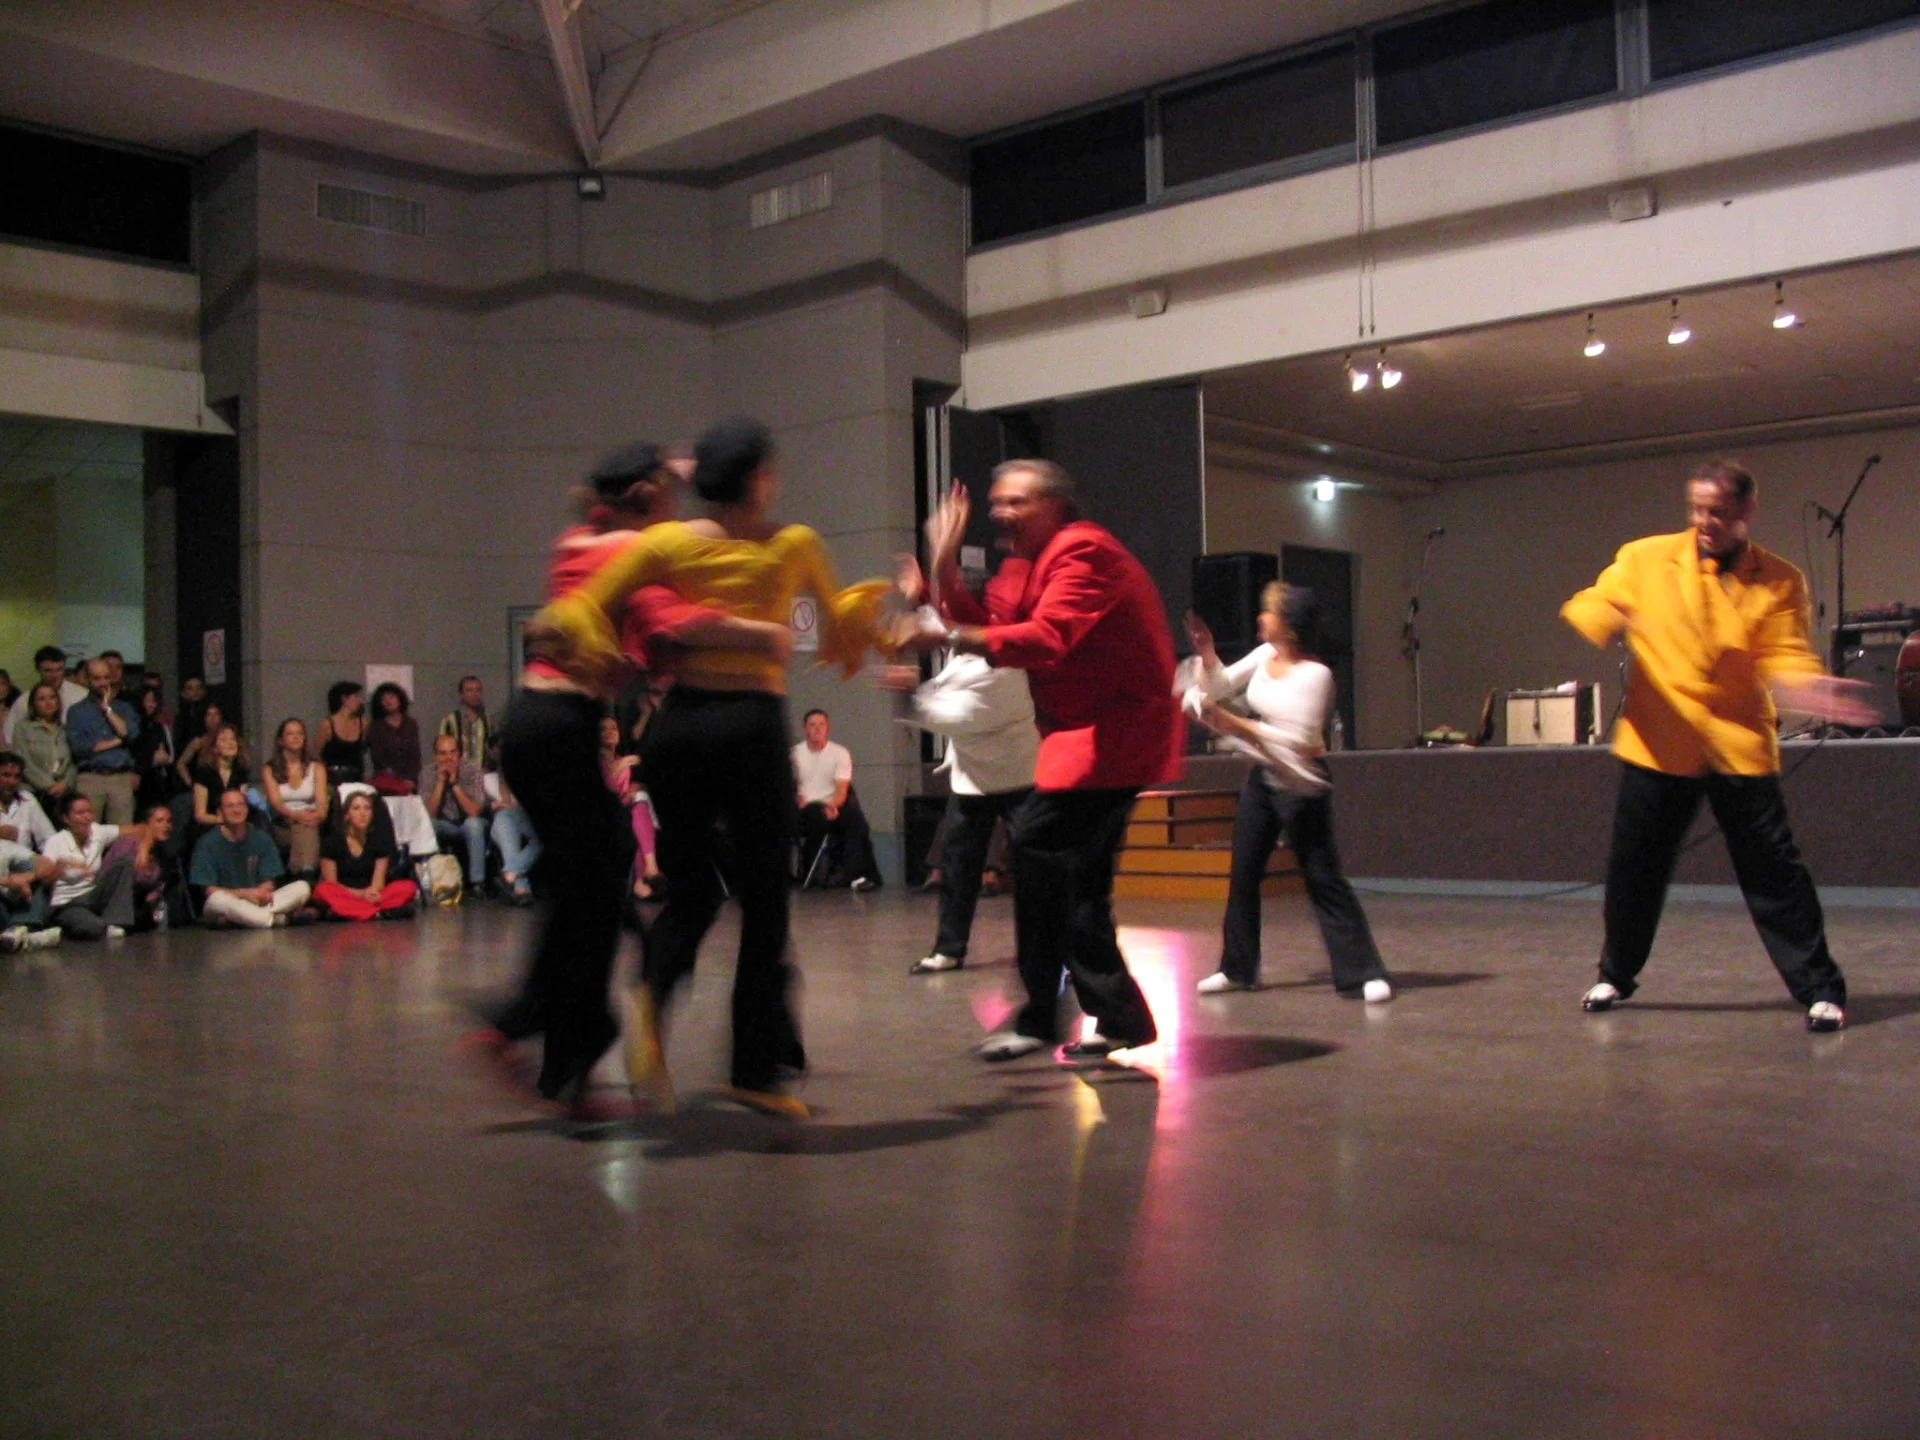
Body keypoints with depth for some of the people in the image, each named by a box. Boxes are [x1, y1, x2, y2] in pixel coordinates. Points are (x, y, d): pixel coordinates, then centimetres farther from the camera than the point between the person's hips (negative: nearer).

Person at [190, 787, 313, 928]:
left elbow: (268, 882, 5)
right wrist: (244, 893, -20)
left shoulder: (261, 838, 6)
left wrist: (263, 891, -19)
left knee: (302, 887, -16)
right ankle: (283, 919, -26)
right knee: (218, 900, -39)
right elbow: (210, 890, -8)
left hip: (257, 901, 4)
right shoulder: (207, 844, -4)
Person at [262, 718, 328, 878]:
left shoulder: (316, 768, 19)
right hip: (283, 827, -1)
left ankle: (306, 875, -56)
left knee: (306, 829, -37)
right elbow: (275, 802, -2)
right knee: (305, 829, -37)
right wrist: (296, 815, -24)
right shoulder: (270, 770, 15)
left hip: (312, 824, 1)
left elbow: (322, 800, 2)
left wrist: (318, 815, -24)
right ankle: (307, 877, -54)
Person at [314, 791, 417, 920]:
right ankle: (380, 912, -44)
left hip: (370, 898, 2)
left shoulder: (379, 840, 6)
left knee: (408, 887, -21)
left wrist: (372, 892, -24)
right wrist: (360, 894, -19)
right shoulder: (333, 841, 0)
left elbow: (379, 880, 0)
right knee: (323, 891, -35)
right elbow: (330, 884, -4)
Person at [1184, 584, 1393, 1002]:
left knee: (1322, 878, -9)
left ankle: (1363, 973, -3)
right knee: (1243, 874, 11)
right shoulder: (1263, 656, 2)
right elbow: (1221, 686, 12)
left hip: (1302, 786, -7)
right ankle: (1238, 968, 22)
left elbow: (1300, 741, -22)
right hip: (1261, 779, 7)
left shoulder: (1315, 674, -19)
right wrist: (1207, 655, -6)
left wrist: (1236, 726, -22)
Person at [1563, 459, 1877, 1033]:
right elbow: (1588, 609, 5)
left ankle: (1820, 989, 9)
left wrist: (1812, 688, -30)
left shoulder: (1780, 581, 1)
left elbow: (1783, 657, -7)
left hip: (1739, 743, -1)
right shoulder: (1645, 559, 2)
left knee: (1773, 868, -3)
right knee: (1633, 864, 8)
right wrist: (1609, 618, -20)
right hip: (1659, 743, 1)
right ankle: (1616, 975, 28)